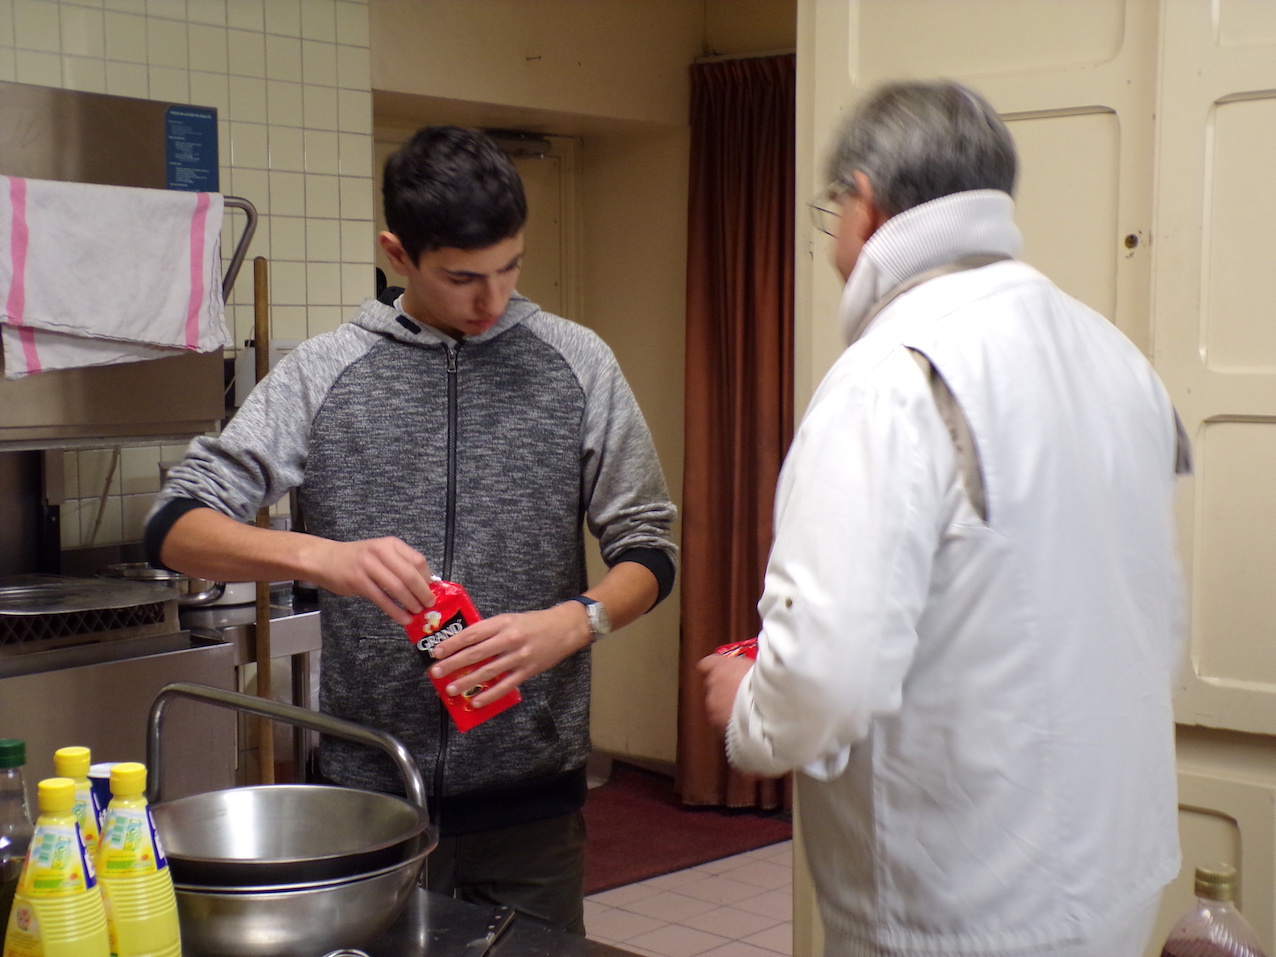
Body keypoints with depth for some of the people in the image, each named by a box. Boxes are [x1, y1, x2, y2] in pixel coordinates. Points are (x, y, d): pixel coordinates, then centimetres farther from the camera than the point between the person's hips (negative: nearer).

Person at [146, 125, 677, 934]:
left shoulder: (576, 364, 1)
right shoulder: (323, 373, -1)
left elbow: (649, 550, 3)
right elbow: (176, 526, -5)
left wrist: (572, 624, -18)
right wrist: (318, 554, -24)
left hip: (532, 792, 1)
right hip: (368, 788, 0)